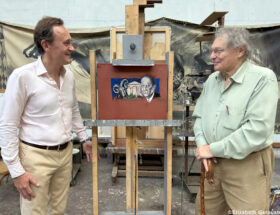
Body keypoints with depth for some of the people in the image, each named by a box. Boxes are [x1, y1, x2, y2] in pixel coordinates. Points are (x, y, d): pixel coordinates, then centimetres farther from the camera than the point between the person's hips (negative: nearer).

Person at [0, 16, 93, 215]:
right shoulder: (22, 76, -16)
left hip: (65, 153, 6)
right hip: (37, 156, -5)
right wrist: (17, 171, -12)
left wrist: (84, 138, 18)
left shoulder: (69, 76, 3)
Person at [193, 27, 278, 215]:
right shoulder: (212, 79, 8)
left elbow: (258, 129, -23)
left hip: (248, 165, -6)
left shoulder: (263, 78, -14)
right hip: (213, 163, 6)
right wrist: (202, 145, -8)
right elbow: (199, 116, 11)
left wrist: (213, 149, -19)